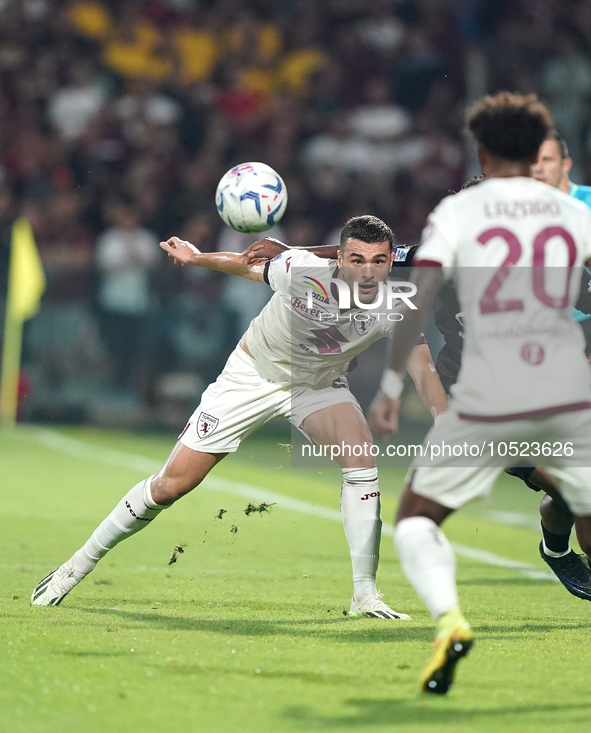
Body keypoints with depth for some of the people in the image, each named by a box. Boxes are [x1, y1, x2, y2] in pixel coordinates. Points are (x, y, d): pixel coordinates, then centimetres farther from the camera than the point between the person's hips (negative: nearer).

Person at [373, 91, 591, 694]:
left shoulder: (457, 210, 2)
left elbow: (418, 298, -7)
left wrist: (391, 381, -2)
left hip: (485, 401, -2)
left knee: (415, 516, 13)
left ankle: (448, 617, -14)